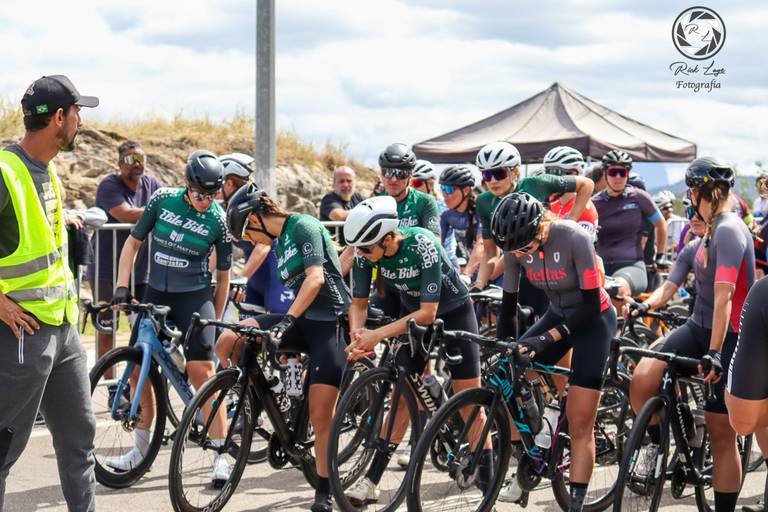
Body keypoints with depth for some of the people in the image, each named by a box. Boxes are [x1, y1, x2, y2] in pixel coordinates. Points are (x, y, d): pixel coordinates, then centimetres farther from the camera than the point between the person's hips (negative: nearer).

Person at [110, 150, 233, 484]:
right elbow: (133, 243, 5)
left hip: (195, 297, -3)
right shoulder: (162, 200, -5)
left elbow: (223, 276, 1)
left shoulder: (218, 220, -9)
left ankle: (220, 456, -10)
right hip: (155, 293, 3)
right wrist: (122, 287, -4)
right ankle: (141, 449, 22)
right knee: (138, 369, 5)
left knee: (201, 370, -15)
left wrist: (214, 321, 4)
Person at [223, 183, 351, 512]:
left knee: (320, 417, -8)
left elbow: (316, 278, -20)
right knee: (228, 341, -12)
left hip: (330, 324, -8)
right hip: (303, 322, 8)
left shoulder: (303, 226, -8)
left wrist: (288, 319, -29)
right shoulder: (280, 244, 18)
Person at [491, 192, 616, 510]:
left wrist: (547, 338, -33)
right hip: (558, 314, 6)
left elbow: (591, 305, -27)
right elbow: (509, 304, -5)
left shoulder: (574, 238, -31)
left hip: (593, 318, -5)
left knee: (580, 424, -10)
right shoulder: (516, 246, -16)